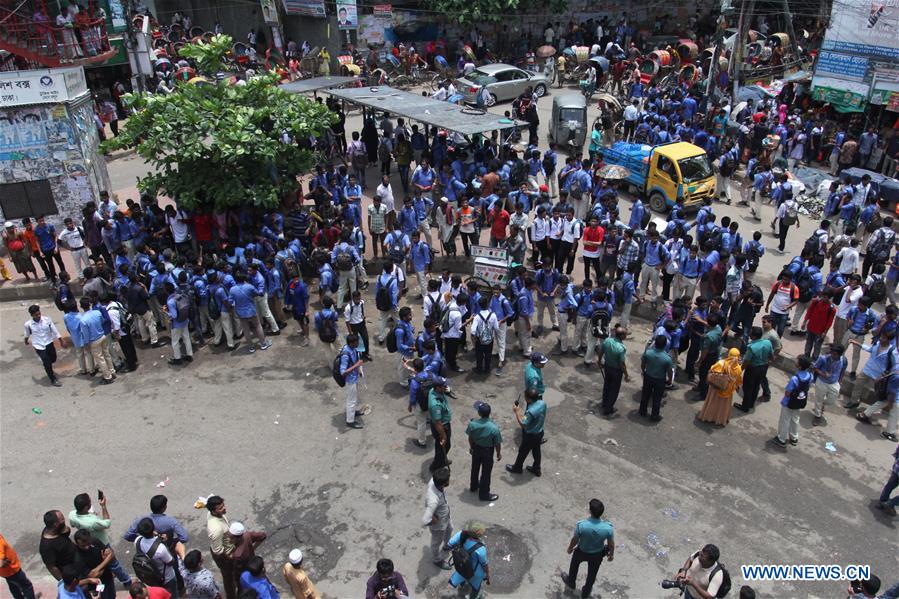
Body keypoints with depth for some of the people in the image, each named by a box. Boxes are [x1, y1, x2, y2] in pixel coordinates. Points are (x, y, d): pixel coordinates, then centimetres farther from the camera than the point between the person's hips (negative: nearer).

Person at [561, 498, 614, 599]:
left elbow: (575, 540, -18)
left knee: (574, 565, 33)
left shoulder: (581, 525, -37)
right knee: (592, 573, 30)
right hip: (597, 554, 1)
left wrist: (570, 548, 4)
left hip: (581, 552, -1)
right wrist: (611, 554, 7)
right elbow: (611, 544, -14)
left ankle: (571, 582, 59)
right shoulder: (608, 527, -33)